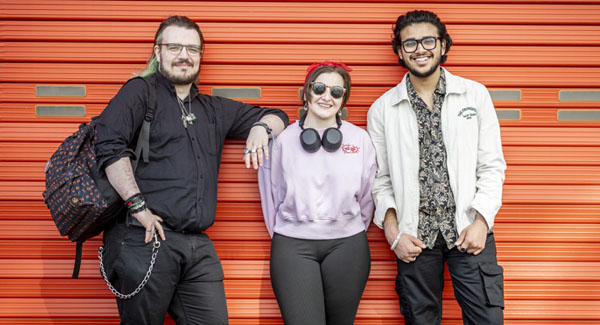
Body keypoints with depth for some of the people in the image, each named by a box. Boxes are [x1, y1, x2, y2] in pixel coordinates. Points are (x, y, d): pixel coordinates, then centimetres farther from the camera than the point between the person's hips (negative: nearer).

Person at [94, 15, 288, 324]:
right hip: (144, 239, -5)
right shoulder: (141, 92, 4)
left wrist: (261, 128, 6)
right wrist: (137, 205, -18)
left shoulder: (215, 109, 23)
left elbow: (275, 116, 31)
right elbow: (109, 142, -13)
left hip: (198, 247, 6)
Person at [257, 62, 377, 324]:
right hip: (293, 246, -1)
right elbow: (272, 194, 9)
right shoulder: (284, 139, 2)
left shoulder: (360, 139, 4)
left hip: (346, 246, 1)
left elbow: (367, 197, 11)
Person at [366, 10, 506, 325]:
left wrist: (481, 221, -7)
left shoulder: (475, 94, 6)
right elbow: (380, 179, 7)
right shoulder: (382, 109, 6)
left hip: (468, 229, 0)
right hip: (415, 234, 1)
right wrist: (394, 234, -3)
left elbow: (492, 165, 4)